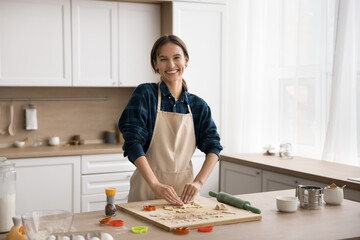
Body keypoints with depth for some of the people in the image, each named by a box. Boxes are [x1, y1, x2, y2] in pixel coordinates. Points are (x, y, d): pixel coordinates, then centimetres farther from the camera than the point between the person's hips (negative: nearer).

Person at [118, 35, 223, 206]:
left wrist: (198, 182, -18)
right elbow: (133, 142, -16)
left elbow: (213, 146, -2)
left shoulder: (198, 106, 4)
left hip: (184, 188, 3)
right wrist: (155, 185, -26)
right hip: (147, 190, -3)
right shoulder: (145, 94, -7)